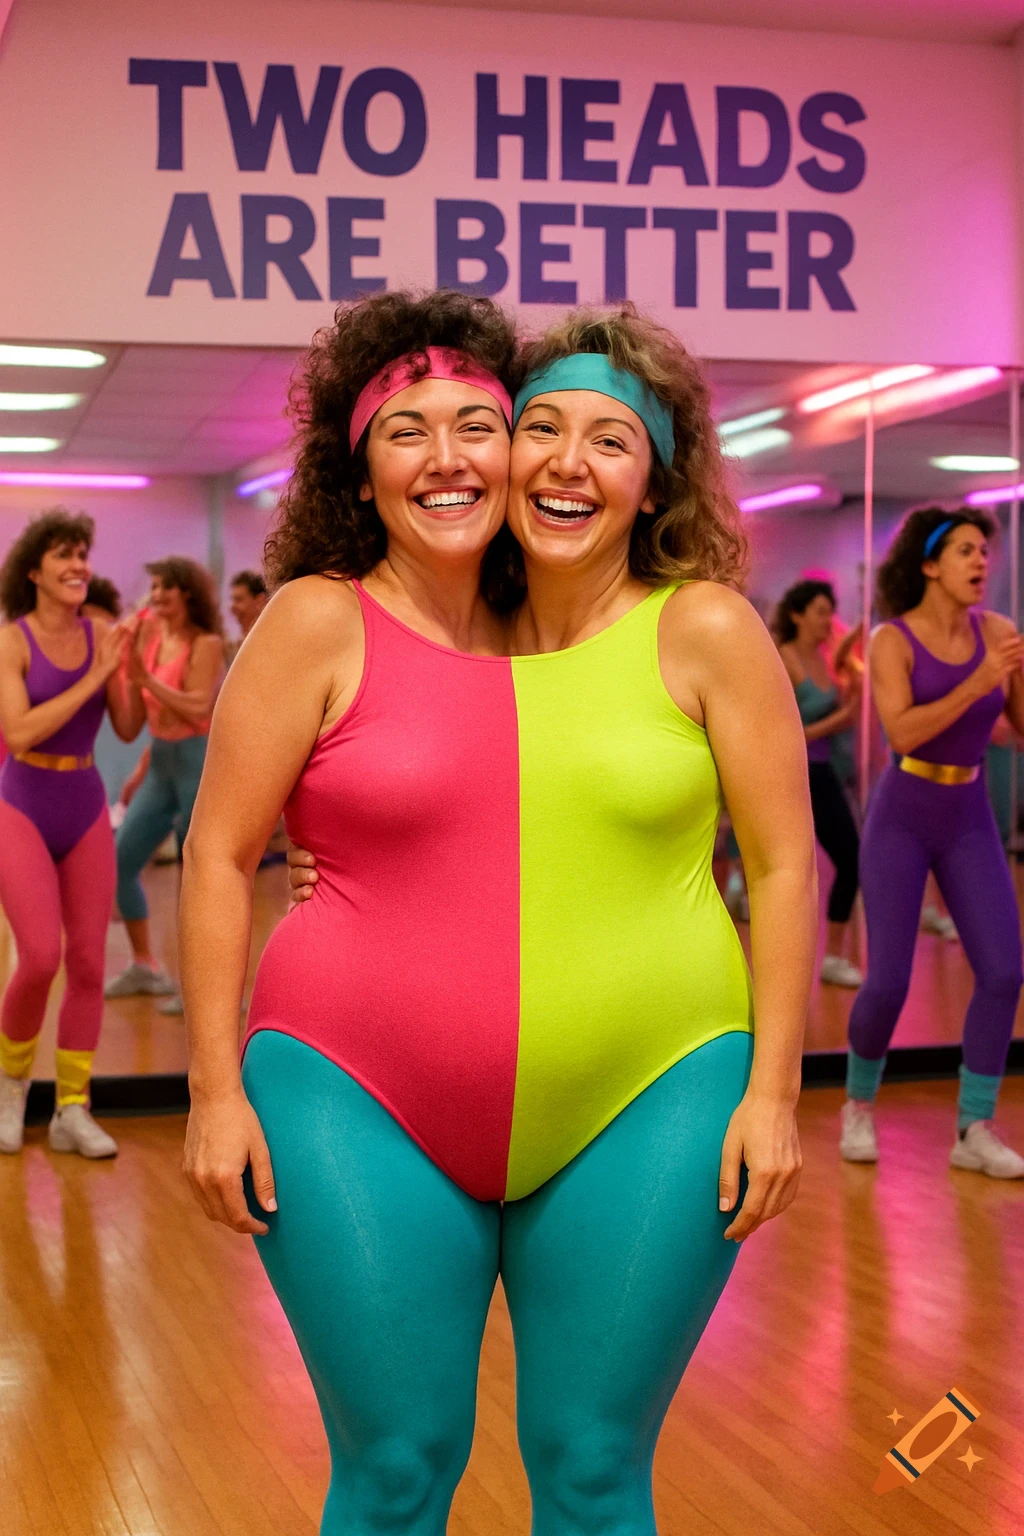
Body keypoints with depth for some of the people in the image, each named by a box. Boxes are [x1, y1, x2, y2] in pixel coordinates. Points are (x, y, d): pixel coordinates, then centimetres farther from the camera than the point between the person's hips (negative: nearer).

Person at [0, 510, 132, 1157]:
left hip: (86, 808, 4)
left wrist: (128, 668, -17)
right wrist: (92, 679, -20)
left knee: (88, 963, 3)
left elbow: (127, 729, -2)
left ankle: (73, 1110, 13)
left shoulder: (101, 635, 1)